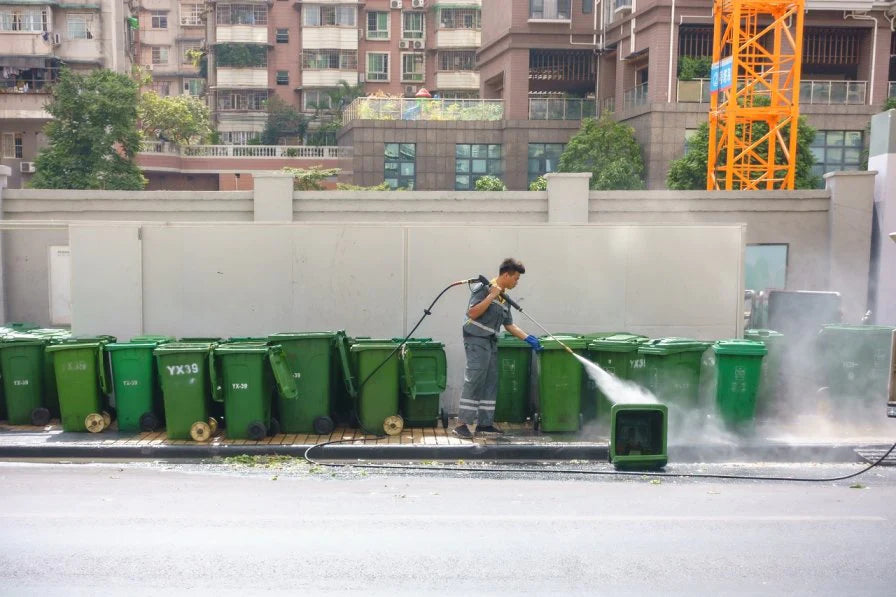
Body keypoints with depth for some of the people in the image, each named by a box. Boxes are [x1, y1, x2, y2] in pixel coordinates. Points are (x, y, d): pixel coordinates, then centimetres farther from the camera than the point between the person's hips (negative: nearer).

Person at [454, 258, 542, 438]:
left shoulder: (504, 298, 16)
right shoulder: (483, 289, -8)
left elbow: (509, 325, 21)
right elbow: (472, 313, -18)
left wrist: (528, 338, 14)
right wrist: (491, 296, -19)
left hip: (491, 343, 9)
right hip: (477, 341, -9)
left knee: (491, 383, 9)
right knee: (474, 381, -12)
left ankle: (485, 423, 15)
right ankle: (462, 424, -11)